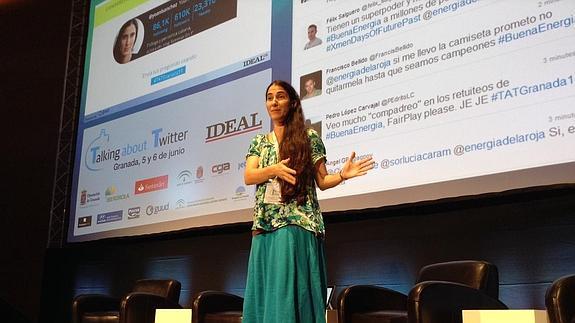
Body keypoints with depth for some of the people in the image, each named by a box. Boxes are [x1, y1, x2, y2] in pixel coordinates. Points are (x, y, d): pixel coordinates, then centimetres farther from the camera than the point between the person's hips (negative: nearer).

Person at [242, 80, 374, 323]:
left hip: (297, 223, -4)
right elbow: (248, 177, 2)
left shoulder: (309, 138, 5)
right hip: (264, 225, 4)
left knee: (290, 291, -10)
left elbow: (322, 181, 4)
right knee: (263, 293, 3)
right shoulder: (259, 142, 17)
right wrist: (273, 170, -18)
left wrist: (342, 175, -17)